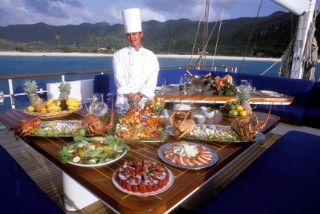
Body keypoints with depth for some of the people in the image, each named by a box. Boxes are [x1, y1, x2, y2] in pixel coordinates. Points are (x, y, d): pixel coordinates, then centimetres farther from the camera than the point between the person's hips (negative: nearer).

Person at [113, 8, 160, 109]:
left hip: (144, 102, 1)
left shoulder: (151, 56, 7)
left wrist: (139, 95, -13)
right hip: (124, 102, 0)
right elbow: (119, 78, -3)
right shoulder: (119, 55, 5)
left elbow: (152, 80, -1)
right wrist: (131, 95, -12)